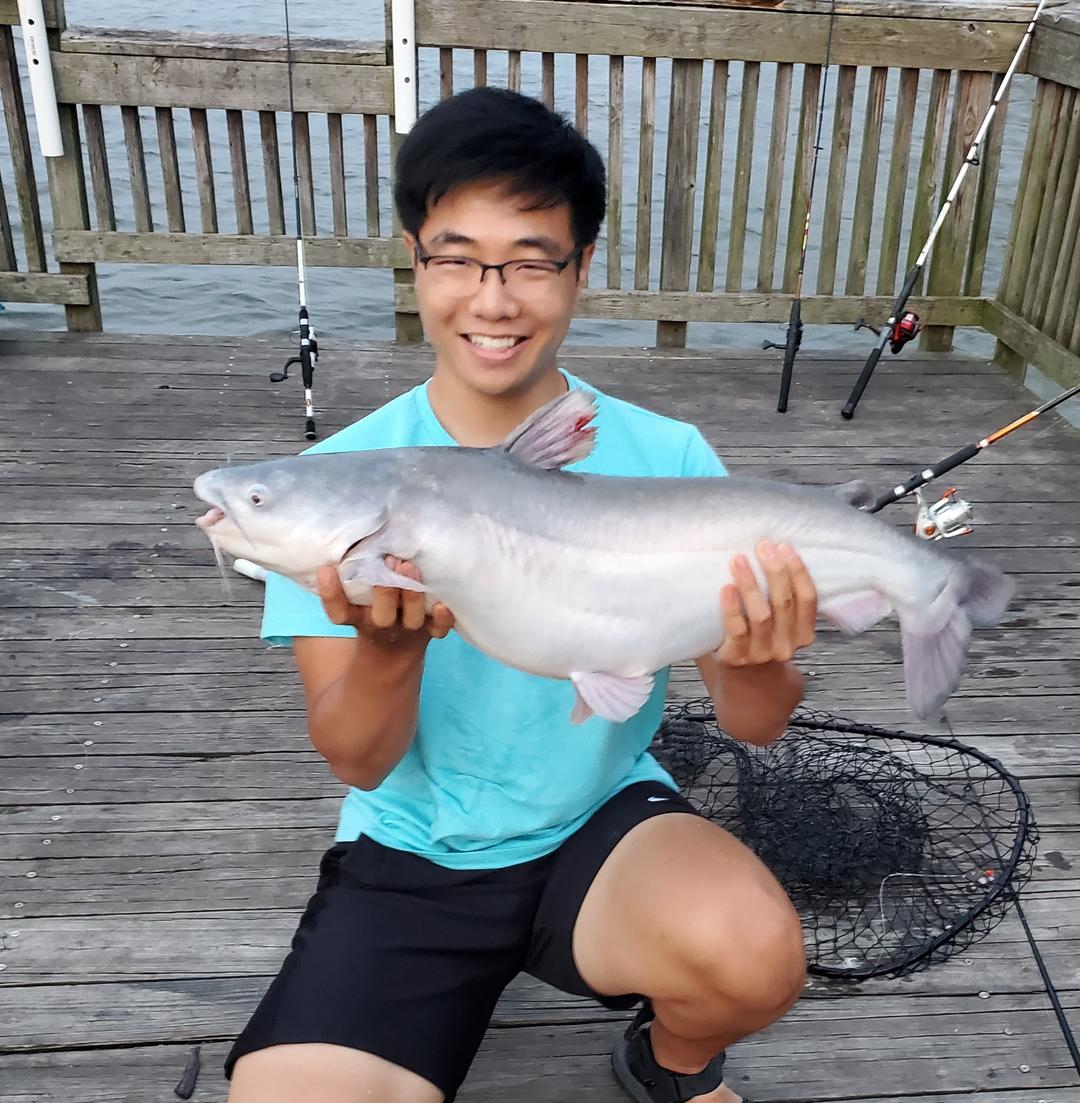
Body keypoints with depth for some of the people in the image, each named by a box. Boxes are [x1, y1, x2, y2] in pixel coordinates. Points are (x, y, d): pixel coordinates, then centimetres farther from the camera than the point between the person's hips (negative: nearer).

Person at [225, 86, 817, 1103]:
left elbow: (752, 724, -8)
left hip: (605, 823, 1)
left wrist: (757, 664, -32)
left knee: (754, 954, -29)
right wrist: (391, 645, -33)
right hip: (408, 854, 0)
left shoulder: (667, 458, -9)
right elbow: (357, 762, -11)